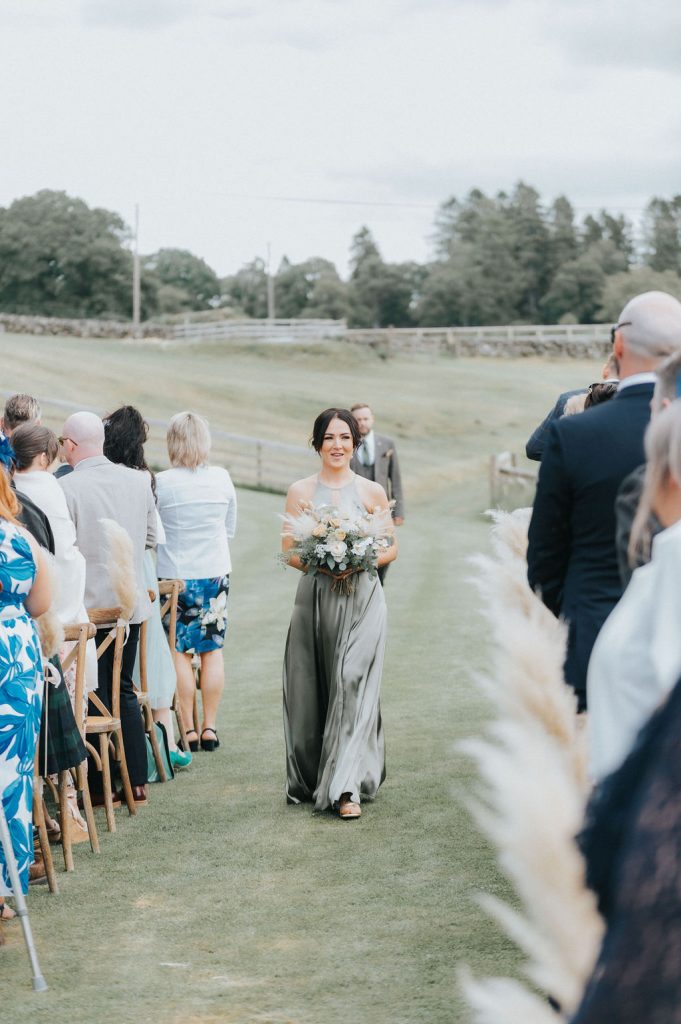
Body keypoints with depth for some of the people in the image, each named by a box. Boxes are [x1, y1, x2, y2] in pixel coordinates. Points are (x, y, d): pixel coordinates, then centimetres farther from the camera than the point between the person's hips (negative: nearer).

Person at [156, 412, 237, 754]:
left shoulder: (160, 483, -13)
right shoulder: (222, 478, -3)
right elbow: (230, 529, 9)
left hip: (174, 575, -3)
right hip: (216, 572, 3)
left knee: (180, 653, 5)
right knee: (212, 649, 11)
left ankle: (188, 730, 7)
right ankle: (210, 727, 13)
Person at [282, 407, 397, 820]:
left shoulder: (372, 492, 5)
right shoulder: (300, 491, 7)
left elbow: (391, 548, 8)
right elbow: (289, 550, 6)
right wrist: (320, 563, -13)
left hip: (361, 600, -2)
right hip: (314, 598, 2)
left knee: (352, 685, -10)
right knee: (311, 689, 4)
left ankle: (347, 788, -12)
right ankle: (311, 778, 19)